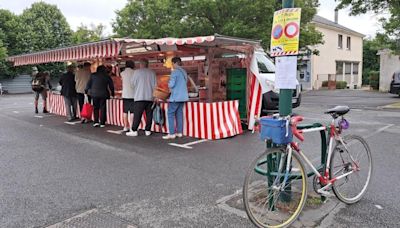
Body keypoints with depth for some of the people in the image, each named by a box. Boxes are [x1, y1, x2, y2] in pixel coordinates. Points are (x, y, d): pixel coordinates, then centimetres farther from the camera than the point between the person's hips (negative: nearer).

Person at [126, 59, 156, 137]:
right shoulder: (152, 72, 5)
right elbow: (155, 85, 7)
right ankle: (148, 130, 10)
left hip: (140, 97, -3)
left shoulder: (137, 72, -3)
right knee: (149, 115, 7)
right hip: (150, 97, 3)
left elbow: (132, 83, 4)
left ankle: (134, 131, 0)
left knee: (137, 115, -1)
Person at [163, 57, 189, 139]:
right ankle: (179, 132, 13)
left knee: (170, 114, -3)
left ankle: (171, 134, -5)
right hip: (183, 96, 8)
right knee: (179, 113, 11)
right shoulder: (184, 72, 13)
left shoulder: (175, 72, -12)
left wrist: (168, 84, 5)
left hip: (176, 96, -8)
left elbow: (171, 84, -17)